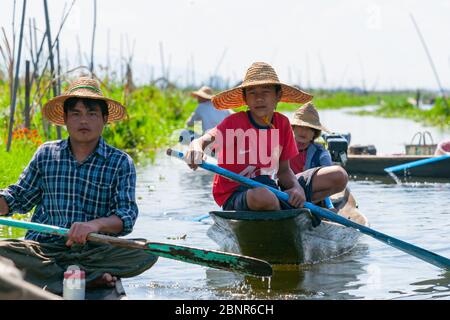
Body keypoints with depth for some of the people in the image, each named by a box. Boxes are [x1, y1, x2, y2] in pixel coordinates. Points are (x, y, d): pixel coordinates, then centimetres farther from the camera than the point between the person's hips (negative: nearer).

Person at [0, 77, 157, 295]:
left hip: (95, 250, -1)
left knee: (146, 255, -27)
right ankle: (88, 277, -30)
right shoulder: (45, 154, 13)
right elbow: (19, 197, 19)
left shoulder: (120, 163, 5)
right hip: (42, 247, 2)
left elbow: (126, 216, -5)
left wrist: (95, 224, -26)